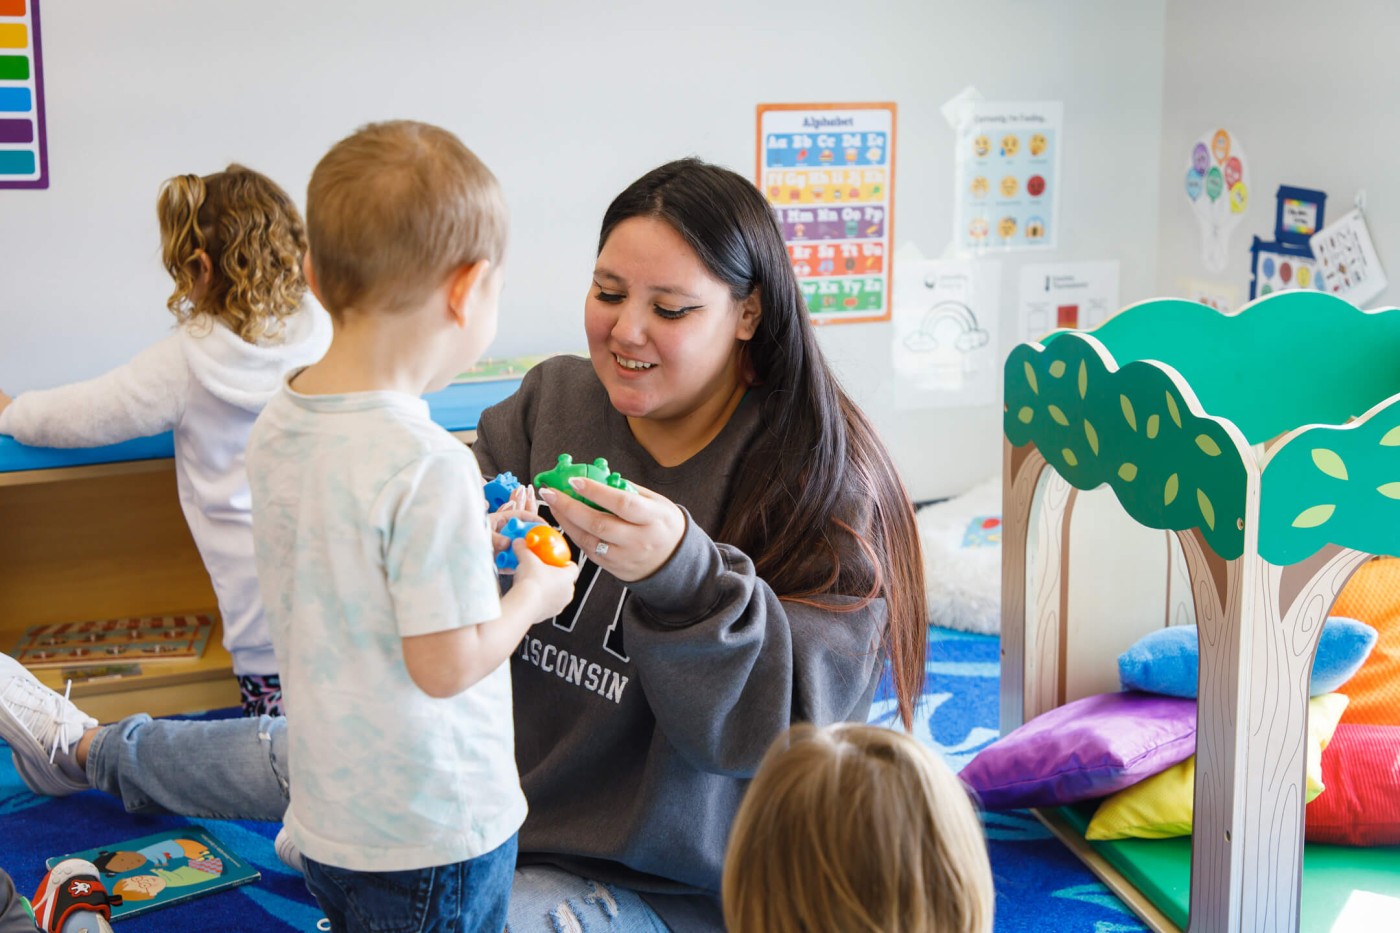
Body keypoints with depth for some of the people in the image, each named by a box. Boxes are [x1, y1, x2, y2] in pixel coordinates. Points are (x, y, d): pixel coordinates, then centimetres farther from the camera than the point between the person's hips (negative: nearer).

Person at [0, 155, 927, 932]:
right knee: (295, 751, 20)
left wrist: (680, 570, -43)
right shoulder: (553, 397, -6)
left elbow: (790, 721, -27)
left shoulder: (824, 480, -20)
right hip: (505, 773, 5)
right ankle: (89, 750, 52)